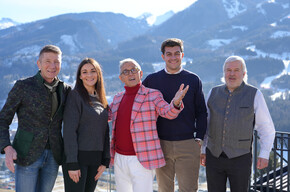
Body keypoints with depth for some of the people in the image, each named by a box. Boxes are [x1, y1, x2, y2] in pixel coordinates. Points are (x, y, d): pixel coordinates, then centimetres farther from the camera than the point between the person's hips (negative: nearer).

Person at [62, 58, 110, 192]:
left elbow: (105, 132, 14)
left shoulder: (101, 100, 13)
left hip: (95, 158, 6)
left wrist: (105, 161, 7)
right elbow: (69, 131, -14)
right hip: (77, 157, -6)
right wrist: (72, 164, -18)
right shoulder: (75, 96, -7)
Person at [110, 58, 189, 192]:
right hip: (119, 159, 6)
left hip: (143, 161, -6)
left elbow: (168, 112, -17)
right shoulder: (118, 98, 12)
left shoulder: (152, 95, -3)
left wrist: (176, 102, -39)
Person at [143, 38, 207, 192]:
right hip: (160, 145, 1)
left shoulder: (193, 80, 6)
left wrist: (199, 138, 0)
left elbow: (201, 112, 9)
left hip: (188, 144, -1)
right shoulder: (152, 80, 5)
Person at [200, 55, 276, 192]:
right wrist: (203, 150, 10)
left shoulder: (254, 95, -5)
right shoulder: (213, 93, 4)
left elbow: (267, 128, -1)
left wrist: (264, 154, -8)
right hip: (214, 155, 3)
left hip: (240, 158, -2)